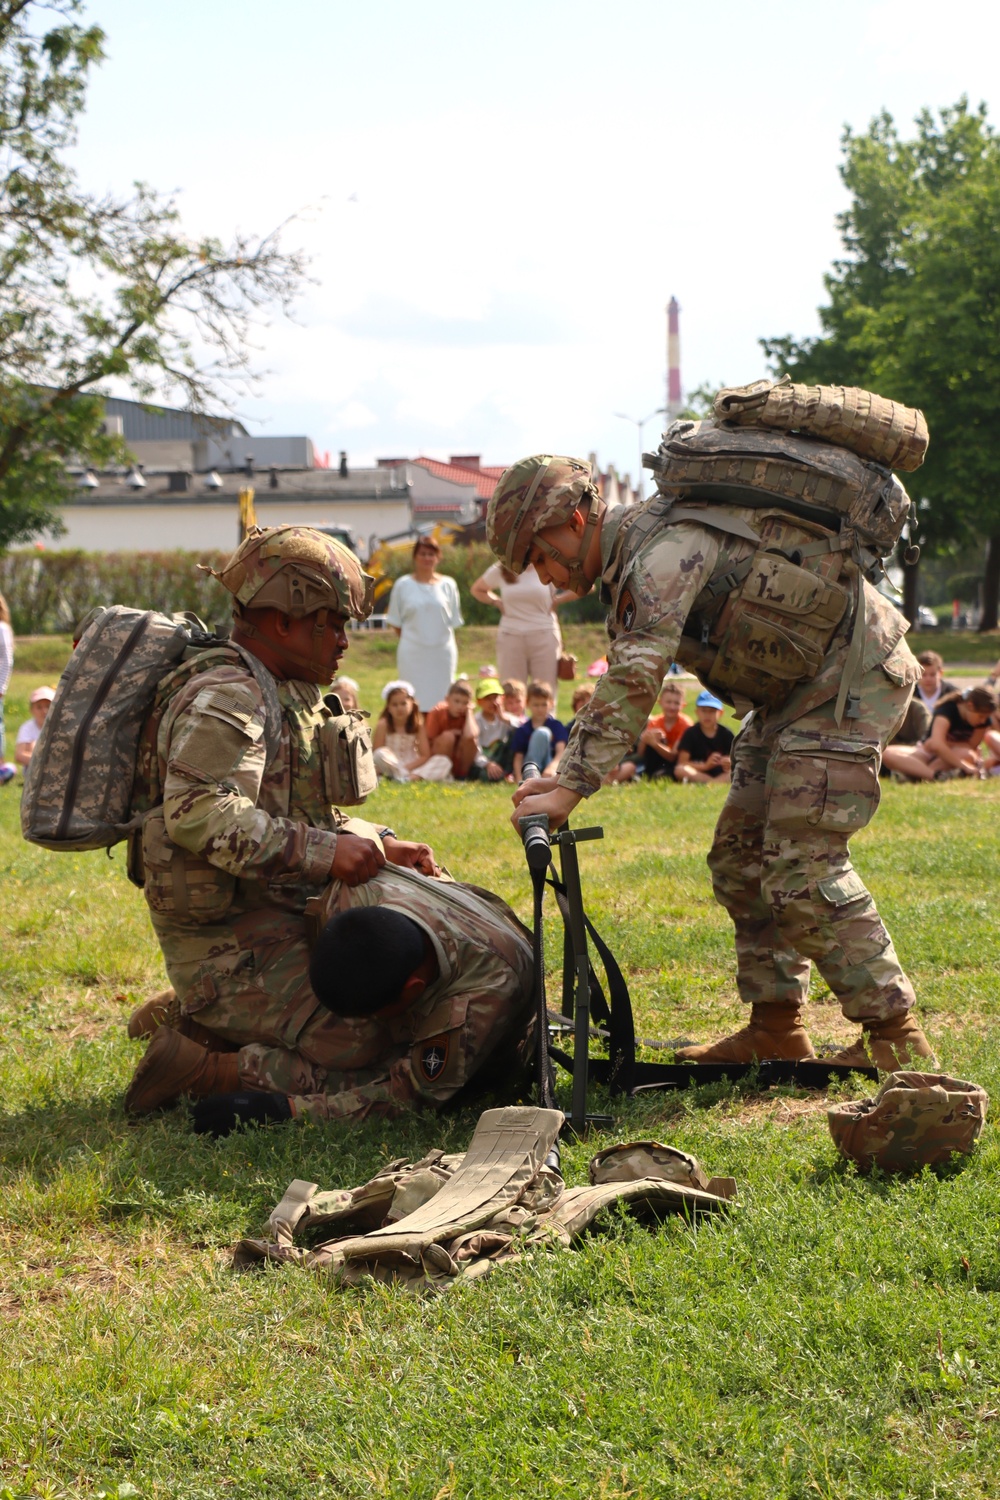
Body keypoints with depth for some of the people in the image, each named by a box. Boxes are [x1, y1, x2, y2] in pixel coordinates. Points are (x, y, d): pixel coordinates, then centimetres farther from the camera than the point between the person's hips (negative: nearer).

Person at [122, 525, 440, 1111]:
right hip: (234, 947, -10)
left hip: (282, 926, 10)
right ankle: (195, 1067, -6)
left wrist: (380, 846, 7)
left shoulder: (289, 697, 20)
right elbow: (199, 814, -28)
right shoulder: (224, 698, -14)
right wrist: (322, 852, -31)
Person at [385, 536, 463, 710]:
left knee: (441, 701, 2)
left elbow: (454, 622, 9)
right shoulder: (403, 585, 2)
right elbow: (395, 622, 6)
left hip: (442, 652, 1)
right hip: (412, 654, -1)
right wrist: (412, 639, 0)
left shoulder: (448, 585, 4)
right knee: (415, 701, -3)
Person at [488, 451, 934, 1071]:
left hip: (852, 676, -10)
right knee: (741, 854, 10)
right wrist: (567, 776, -6)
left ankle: (894, 1032, -6)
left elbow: (632, 684, -31)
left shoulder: (666, 548, -22)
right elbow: (622, 684, 8)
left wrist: (569, 791, -32)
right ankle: (777, 1025, 16)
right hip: (798, 686, 10)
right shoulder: (638, 553, 9)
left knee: (803, 867, -14)